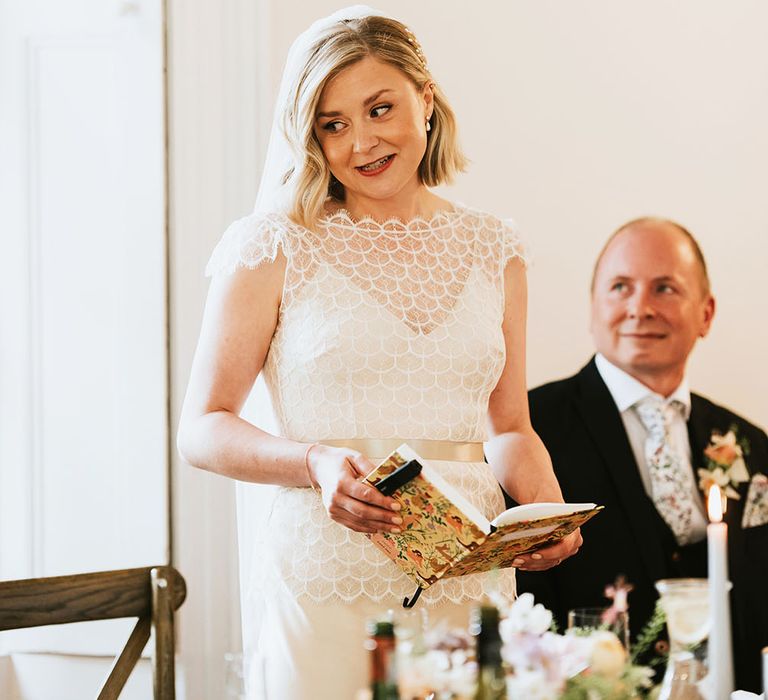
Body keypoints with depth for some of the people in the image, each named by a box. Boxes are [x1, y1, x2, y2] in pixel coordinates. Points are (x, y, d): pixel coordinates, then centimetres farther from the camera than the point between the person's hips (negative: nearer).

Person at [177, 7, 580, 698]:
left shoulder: (492, 250, 10)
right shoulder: (276, 246, -2)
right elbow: (202, 430, -3)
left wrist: (549, 511, -5)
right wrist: (317, 463, -20)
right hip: (323, 581, -3)